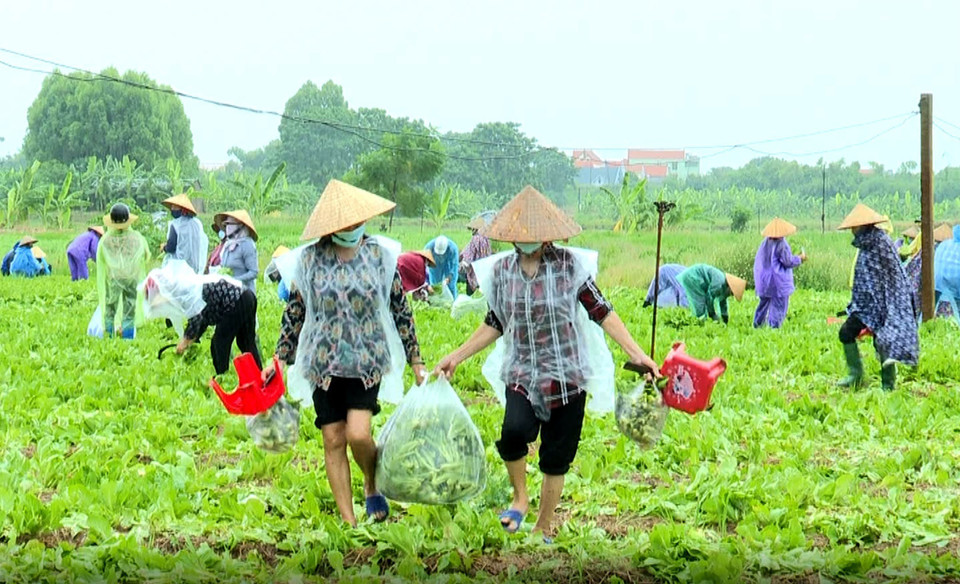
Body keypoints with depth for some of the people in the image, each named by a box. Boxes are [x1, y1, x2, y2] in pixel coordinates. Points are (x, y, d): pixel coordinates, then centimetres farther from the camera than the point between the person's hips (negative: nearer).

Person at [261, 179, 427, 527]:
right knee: (333, 440, 2)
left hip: (367, 361, -1)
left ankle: (372, 486, 14)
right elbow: (294, 311, 9)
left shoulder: (379, 254, 1)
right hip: (323, 363, 1)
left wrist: (415, 359, 9)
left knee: (359, 434, -17)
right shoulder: (310, 259, 0)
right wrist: (279, 359, 9)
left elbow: (400, 308, 7)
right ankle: (348, 520, 10)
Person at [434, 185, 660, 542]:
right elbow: (495, 325, 16)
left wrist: (635, 353, -5)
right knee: (515, 430, -27)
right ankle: (519, 498, -1)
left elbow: (600, 312, 0)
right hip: (522, 374, 1)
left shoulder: (570, 264, -4)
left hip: (567, 375, -1)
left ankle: (544, 528, 22)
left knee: (557, 457, 4)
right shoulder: (500, 270, 4)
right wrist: (456, 358, 13)